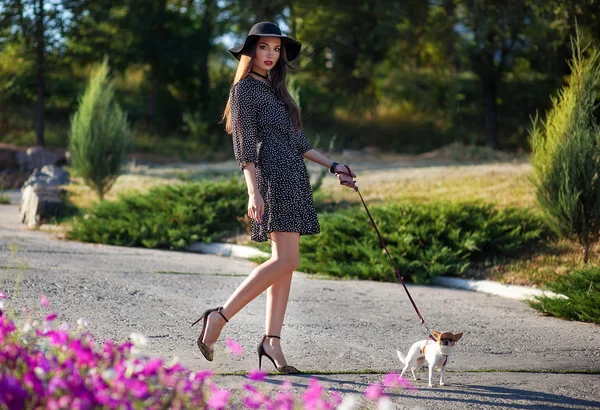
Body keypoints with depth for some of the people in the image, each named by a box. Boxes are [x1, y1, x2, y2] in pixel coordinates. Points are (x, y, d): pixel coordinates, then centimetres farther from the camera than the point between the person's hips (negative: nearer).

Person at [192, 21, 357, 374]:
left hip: (292, 179, 9)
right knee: (286, 260, -17)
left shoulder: (274, 89, 22)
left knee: (286, 263, 3)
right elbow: (244, 144, -12)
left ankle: (272, 341, 2)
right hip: (273, 177, -9)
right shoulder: (246, 88, -4)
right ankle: (219, 317, -14)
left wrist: (332, 166, 21)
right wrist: (253, 193, -22)